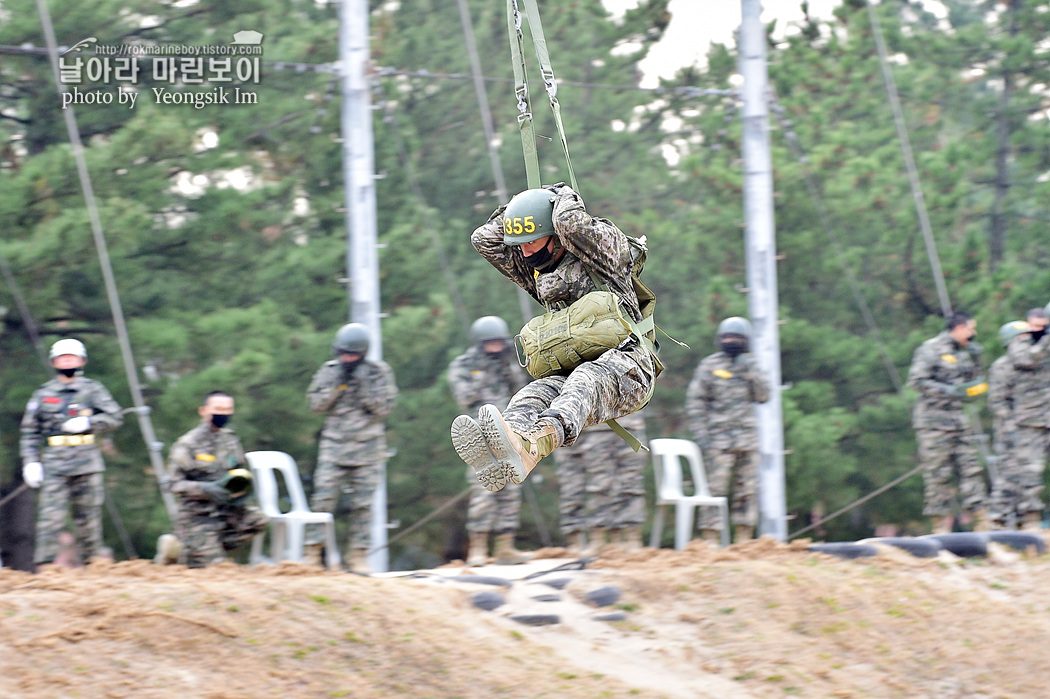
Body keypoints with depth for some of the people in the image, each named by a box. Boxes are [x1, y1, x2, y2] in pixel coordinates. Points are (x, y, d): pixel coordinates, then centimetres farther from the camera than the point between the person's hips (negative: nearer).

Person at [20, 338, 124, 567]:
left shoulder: (93, 390, 10)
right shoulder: (43, 394, 11)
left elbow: (114, 417, 3)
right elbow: (30, 432, 11)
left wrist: (87, 423, -11)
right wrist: (31, 462, 0)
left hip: (87, 465, 1)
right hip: (54, 466, -1)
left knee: (88, 519, 4)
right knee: (50, 517, -11)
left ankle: (91, 565, 11)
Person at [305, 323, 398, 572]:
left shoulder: (378, 372, 1)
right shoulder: (329, 371, 5)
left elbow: (384, 407, -6)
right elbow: (316, 404, -1)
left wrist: (363, 385, -16)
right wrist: (338, 383, -12)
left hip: (367, 448, -1)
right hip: (334, 446, 1)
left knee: (362, 504, 1)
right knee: (323, 498, -5)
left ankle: (359, 556, 6)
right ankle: (312, 551, -1)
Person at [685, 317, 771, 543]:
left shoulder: (751, 365, 12)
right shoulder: (709, 365, 1)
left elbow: (763, 396, 2)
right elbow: (695, 402, -1)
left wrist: (751, 371, -10)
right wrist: (700, 434, -9)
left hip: (748, 439, 4)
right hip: (719, 438, -4)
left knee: (747, 490, 4)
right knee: (716, 489, -8)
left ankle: (743, 539, 9)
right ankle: (711, 540, -8)